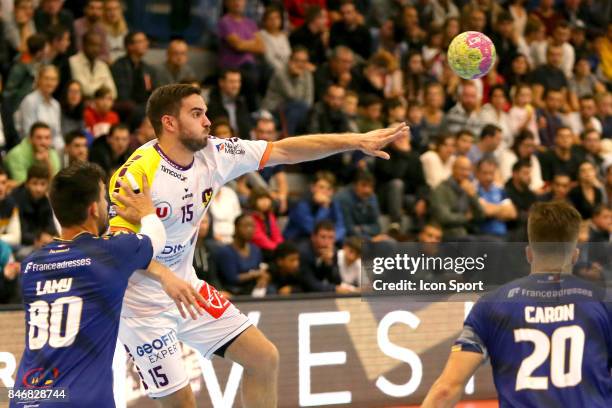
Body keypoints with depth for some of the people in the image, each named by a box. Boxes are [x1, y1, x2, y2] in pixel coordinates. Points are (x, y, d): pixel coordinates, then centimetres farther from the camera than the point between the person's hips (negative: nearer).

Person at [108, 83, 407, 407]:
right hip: (142, 303, -7)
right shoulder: (139, 170, -22)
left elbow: (283, 151, 0)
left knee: (264, 358, 7)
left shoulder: (212, 154, -4)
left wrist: (356, 141, -3)